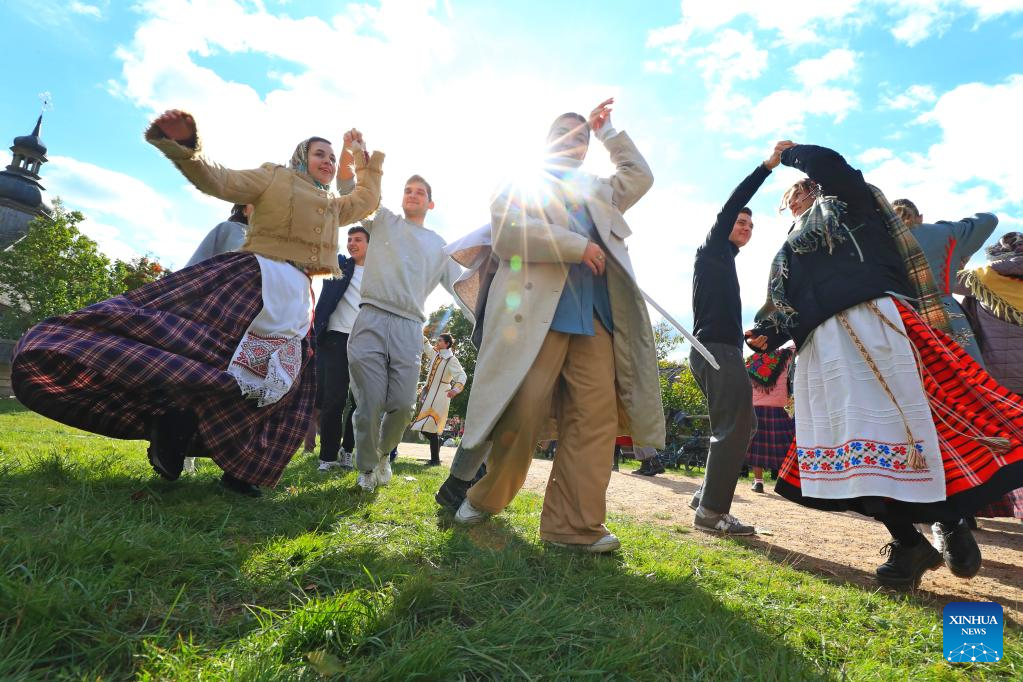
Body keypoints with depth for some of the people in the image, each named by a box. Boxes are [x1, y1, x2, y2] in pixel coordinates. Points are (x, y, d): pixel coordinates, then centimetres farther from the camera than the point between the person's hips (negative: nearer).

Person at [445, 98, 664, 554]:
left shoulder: (595, 192, 32)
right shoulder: (520, 184, 14)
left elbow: (639, 177, 38)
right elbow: (504, 230, -5)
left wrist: (608, 131, 35)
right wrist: (576, 246, -10)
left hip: (593, 318, 6)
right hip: (536, 313, -5)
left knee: (596, 418, -7)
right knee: (522, 416, -9)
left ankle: (575, 525, -2)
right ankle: (485, 498, 16)